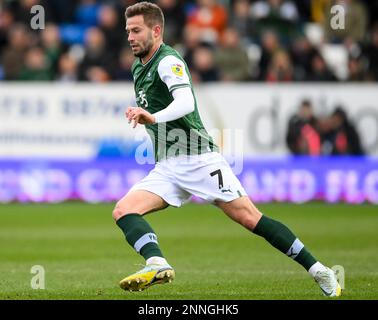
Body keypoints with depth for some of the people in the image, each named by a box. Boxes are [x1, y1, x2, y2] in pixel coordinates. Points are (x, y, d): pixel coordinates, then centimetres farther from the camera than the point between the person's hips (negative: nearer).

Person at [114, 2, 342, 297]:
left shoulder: (168, 61, -11)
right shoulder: (139, 68, 16)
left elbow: (186, 103, -30)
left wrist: (154, 117, -46)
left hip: (197, 156, -8)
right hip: (166, 168, 8)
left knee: (250, 218, -11)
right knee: (123, 211, -15)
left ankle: (318, 271, -3)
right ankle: (157, 264, -37)